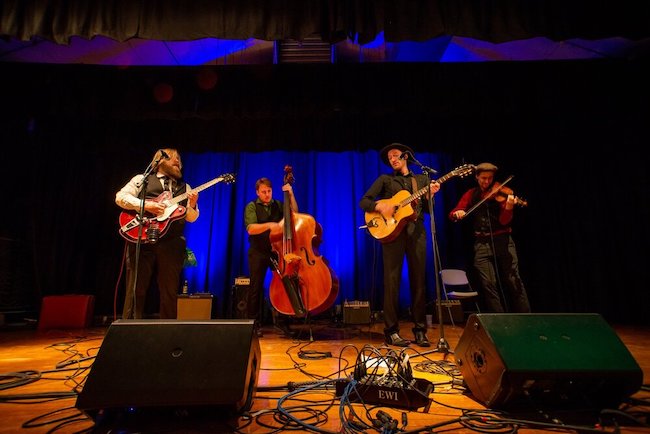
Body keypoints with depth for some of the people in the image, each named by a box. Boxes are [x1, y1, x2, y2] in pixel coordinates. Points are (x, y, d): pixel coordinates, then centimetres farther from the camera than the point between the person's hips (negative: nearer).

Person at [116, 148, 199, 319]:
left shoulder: (184, 187, 19)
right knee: (136, 289, 0)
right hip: (142, 240, -2)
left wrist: (192, 205, -8)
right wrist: (146, 205, -13)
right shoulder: (142, 179, 12)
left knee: (170, 293, 6)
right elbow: (120, 197, 0)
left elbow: (191, 217, 13)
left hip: (171, 244, 3)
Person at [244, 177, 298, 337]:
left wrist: (291, 195, -9)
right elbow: (251, 229, -15)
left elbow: (294, 213, 0)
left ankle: (282, 321, 12)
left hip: (278, 250, 2)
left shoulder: (278, 205, 11)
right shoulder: (252, 207, -1)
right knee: (256, 288, 3)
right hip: (258, 253, -2)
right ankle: (255, 323, 17)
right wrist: (269, 225, -31)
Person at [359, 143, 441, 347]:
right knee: (392, 280, -4)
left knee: (418, 280, 3)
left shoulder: (422, 179, 19)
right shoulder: (385, 179, 12)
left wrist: (430, 195, -6)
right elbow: (363, 202, 3)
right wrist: (379, 205, -15)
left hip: (416, 231, 2)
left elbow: (429, 211, 12)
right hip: (392, 230, -2)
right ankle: (391, 331, 5)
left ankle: (420, 330, 13)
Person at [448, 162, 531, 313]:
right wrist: (456, 213, -21)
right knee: (489, 284, -2)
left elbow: (504, 221, -7)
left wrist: (508, 207, -27)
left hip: (502, 240, -1)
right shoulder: (471, 194, 9)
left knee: (514, 282, -1)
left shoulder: (500, 193, 2)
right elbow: (453, 214, 2)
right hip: (482, 243, 1)